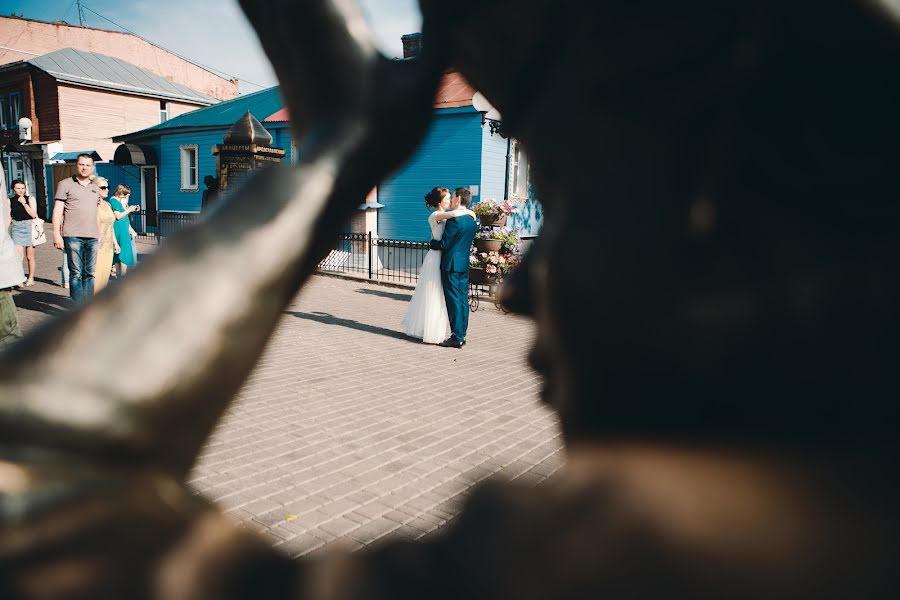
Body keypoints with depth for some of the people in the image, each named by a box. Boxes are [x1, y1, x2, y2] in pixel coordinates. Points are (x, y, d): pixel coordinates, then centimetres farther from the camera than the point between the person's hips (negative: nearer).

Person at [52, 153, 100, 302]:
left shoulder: (96, 189, 19)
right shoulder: (65, 184, 5)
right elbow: (57, 210, 0)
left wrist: (100, 235, 17)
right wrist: (56, 234, -8)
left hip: (92, 237, 4)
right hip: (73, 236, -4)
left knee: (90, 273, 4)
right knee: (76, 274, -4)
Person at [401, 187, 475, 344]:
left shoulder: (444, 217, 13)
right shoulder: (435, 216, -15)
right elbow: (454, 214, -32)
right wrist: (468, 212, -17)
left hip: (443, 258, 9)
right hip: (436, 258, -9)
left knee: (439, 297, 13)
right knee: (434, 296, -1)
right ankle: (432, 333, 8)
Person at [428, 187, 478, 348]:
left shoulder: (455, 219, -15)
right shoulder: (472, 221, 11)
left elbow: (444, 244, -14)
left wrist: (432, 242, 4)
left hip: (451, 265, -8)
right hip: (465, 264, 8)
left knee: (454, 301, -5)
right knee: (463, 300, 10)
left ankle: (456, 337, -3)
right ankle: (462, 335, 16)